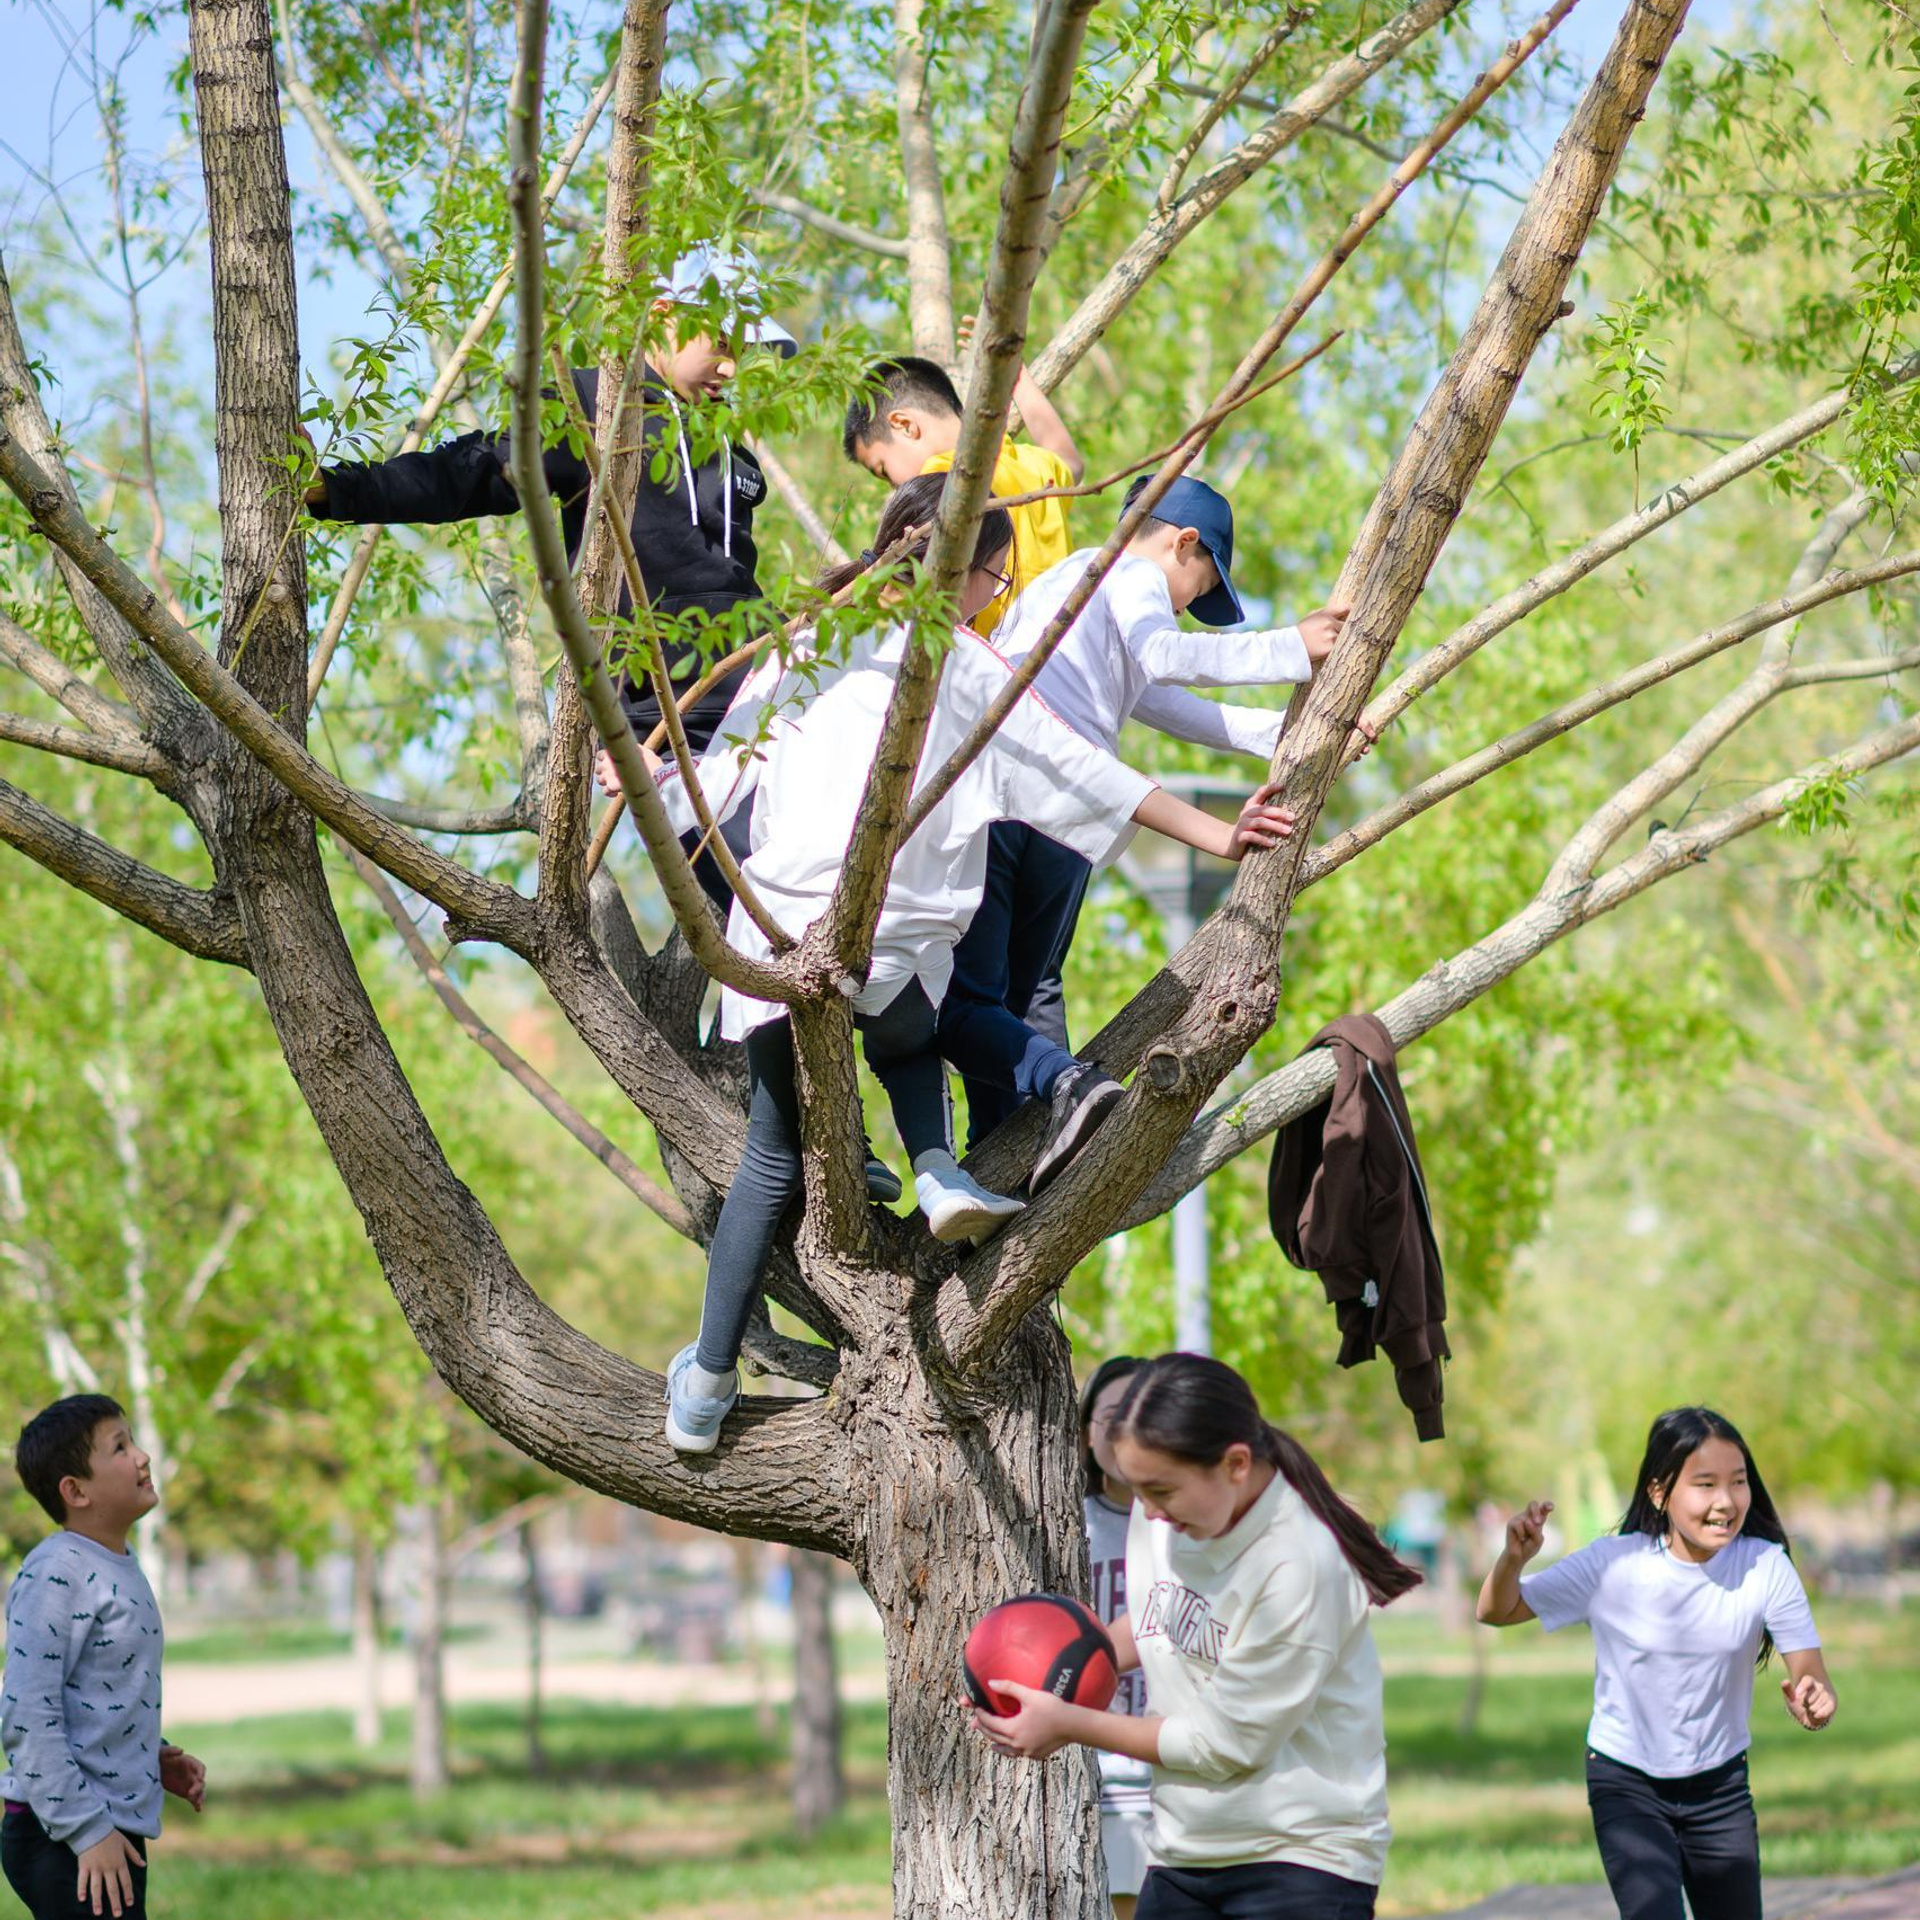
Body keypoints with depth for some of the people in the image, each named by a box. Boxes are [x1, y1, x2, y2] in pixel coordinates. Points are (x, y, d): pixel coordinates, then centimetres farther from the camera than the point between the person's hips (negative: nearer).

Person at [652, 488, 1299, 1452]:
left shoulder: (803, 646, 10)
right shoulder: (962, 666, 1)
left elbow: (718, 776, 16)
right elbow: (1080, 770, 0)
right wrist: (1212, 834, 4)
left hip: (776, 936, 2)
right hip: (893, 943, -2)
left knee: (774, 1155, 17)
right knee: (906, 1039, 35)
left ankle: (706, 1382, 16)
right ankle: (934, 1169, 7)